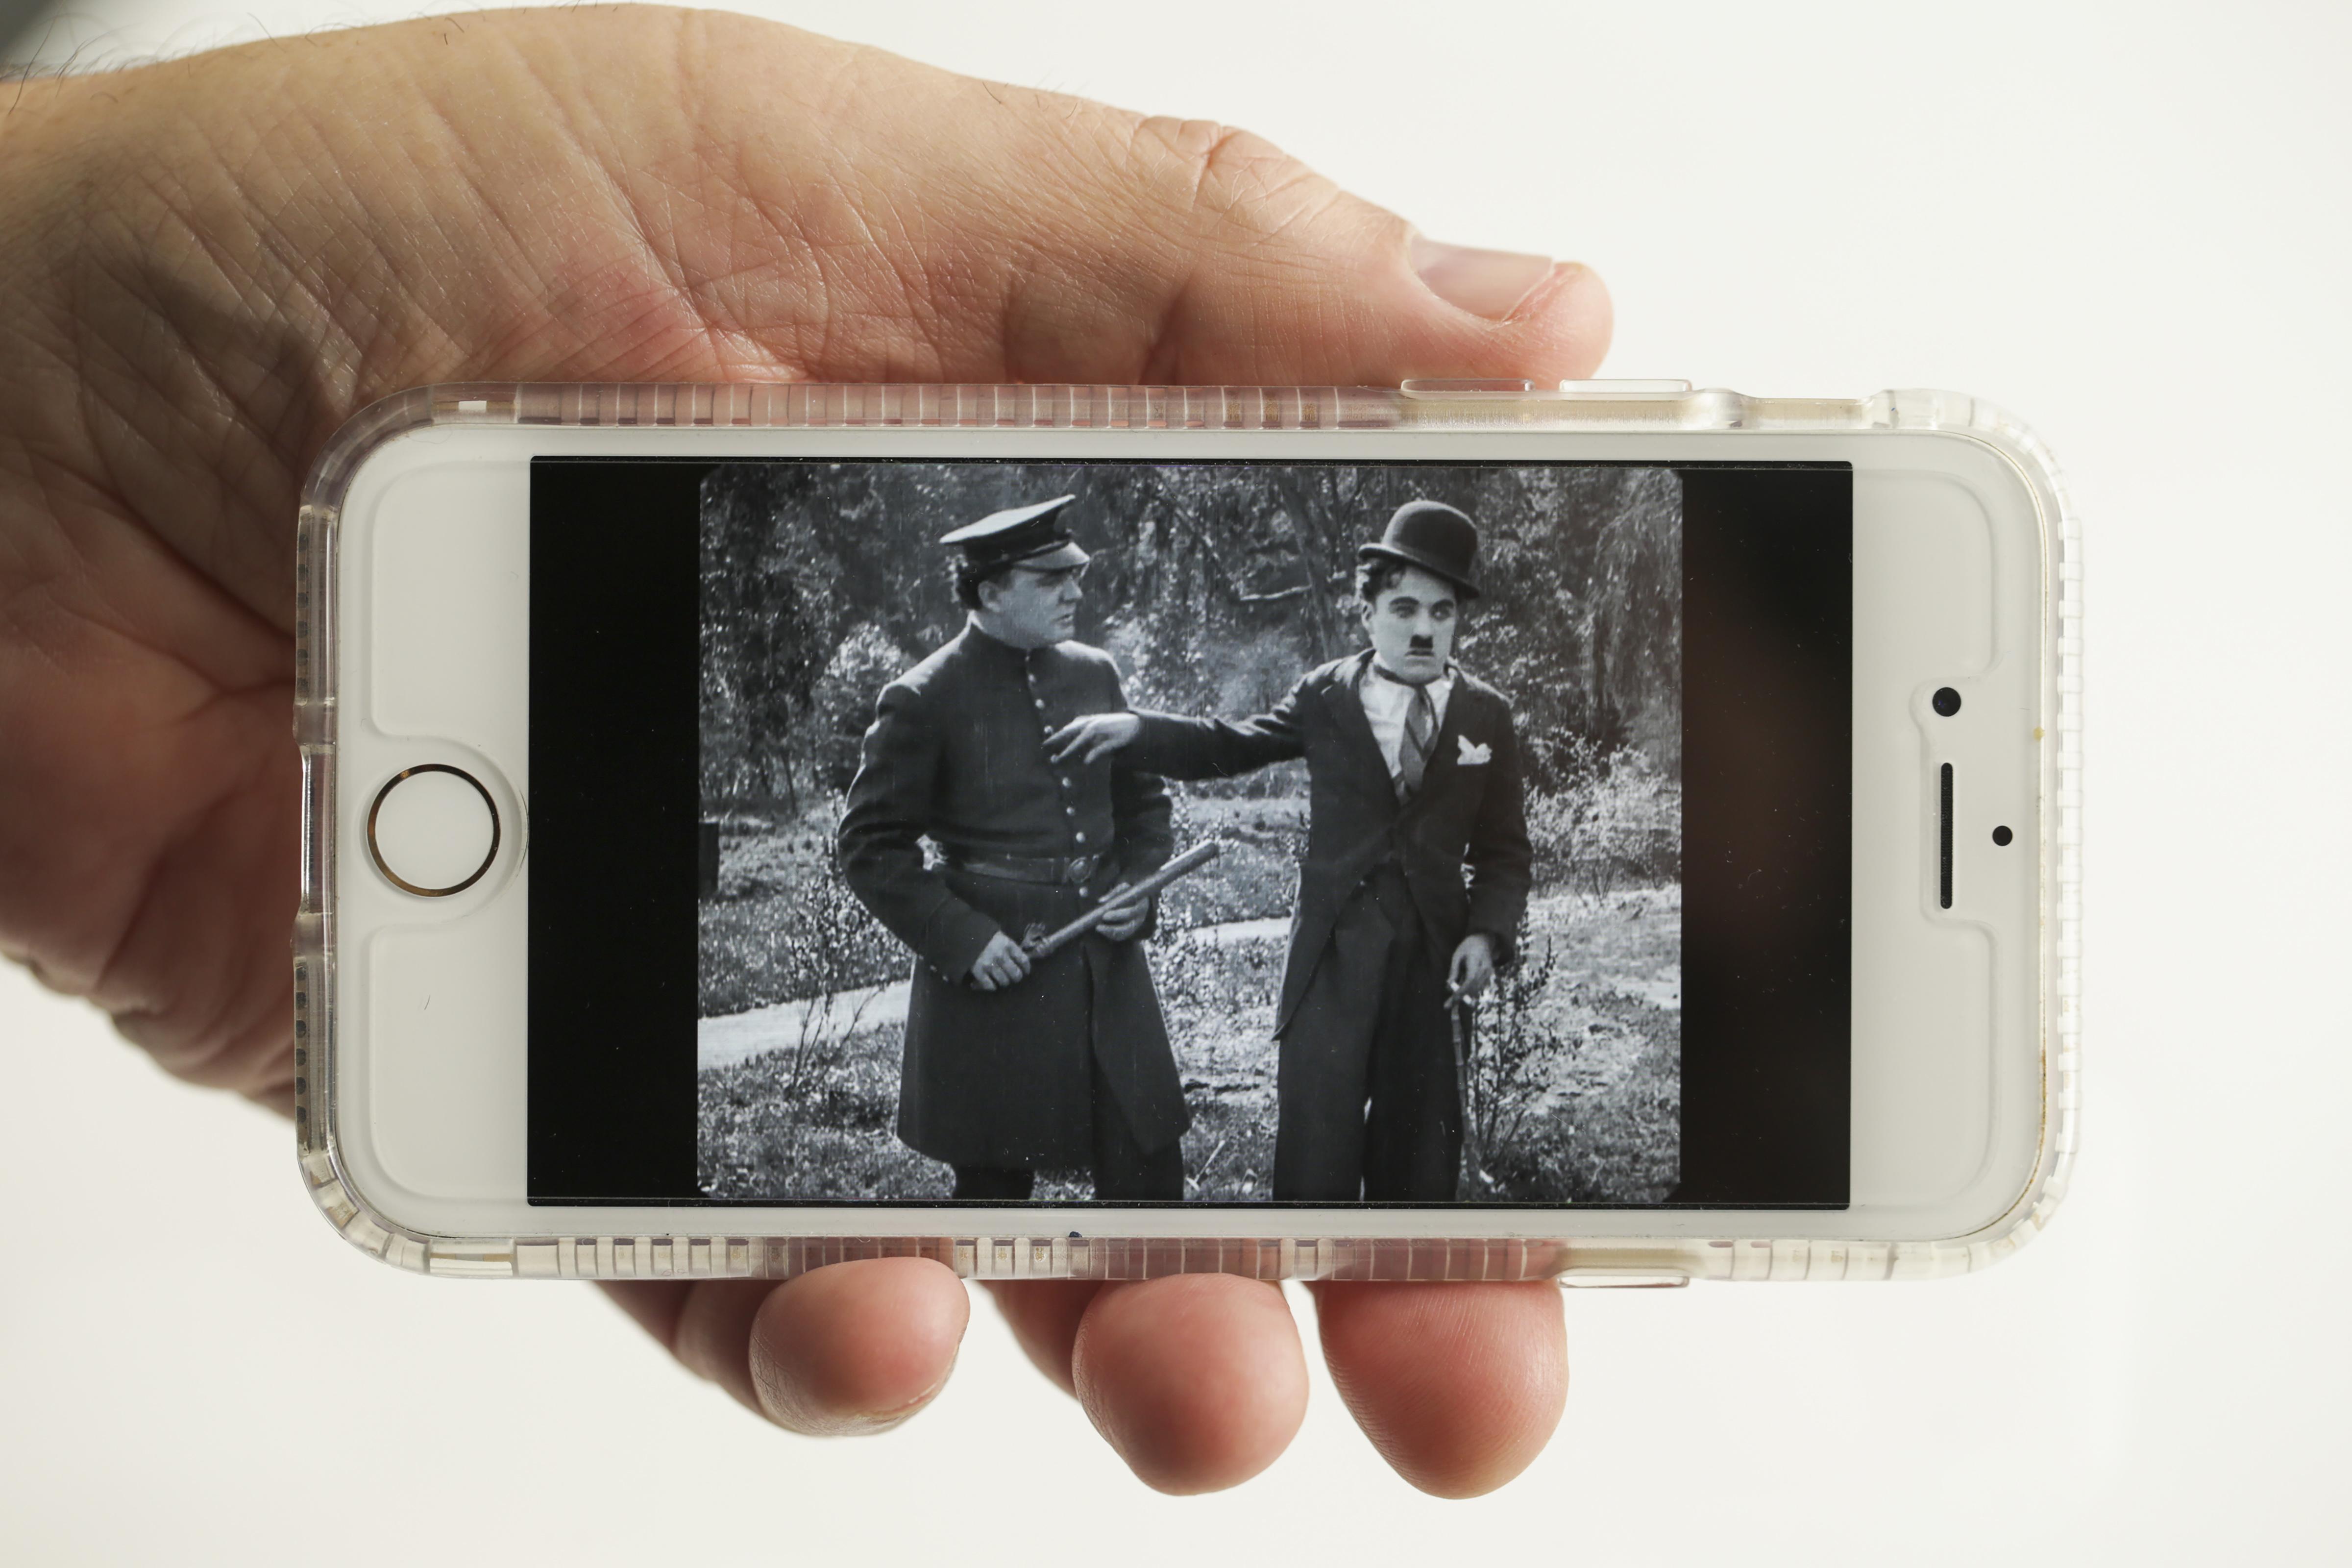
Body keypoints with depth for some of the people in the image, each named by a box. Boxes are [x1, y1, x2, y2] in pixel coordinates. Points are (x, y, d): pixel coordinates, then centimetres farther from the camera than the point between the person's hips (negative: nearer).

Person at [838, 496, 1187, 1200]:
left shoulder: (1095, 674, 9)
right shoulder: (924, 701, -8)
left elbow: (1143, 800, 20)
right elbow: (871, 848, -6)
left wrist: (1137, 888, 2)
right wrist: (963, 939, -15)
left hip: (1108, 963, 5)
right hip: (996, 967, -5)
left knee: (1150, 1171, 5)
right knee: (995, 1184, 6)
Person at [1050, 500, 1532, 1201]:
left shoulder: (1486, 714, 5)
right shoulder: (1326, 698, 4)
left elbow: (1504, 849, 8)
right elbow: (1226, 747, 9)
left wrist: (1487, 933, -9)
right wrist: (1133, 729, -7)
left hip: (1435, 963, 1)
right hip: (1333, 963, -1)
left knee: (1420, 1166, 8)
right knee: (1315, 1164, -2)